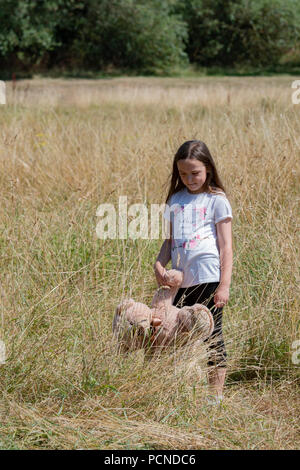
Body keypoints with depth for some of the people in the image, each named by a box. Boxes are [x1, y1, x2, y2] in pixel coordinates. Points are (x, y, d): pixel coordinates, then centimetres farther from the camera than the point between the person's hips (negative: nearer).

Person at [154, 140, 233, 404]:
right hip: (182, 280, 6)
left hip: (209, 277, -6)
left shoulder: (216, 200, 1)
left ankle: (215, 393, 4)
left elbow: (226, 246, -3)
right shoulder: (176, 200, 16)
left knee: (211, 336, -3)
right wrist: (159, 264, -1)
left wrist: (224, 284, -10)